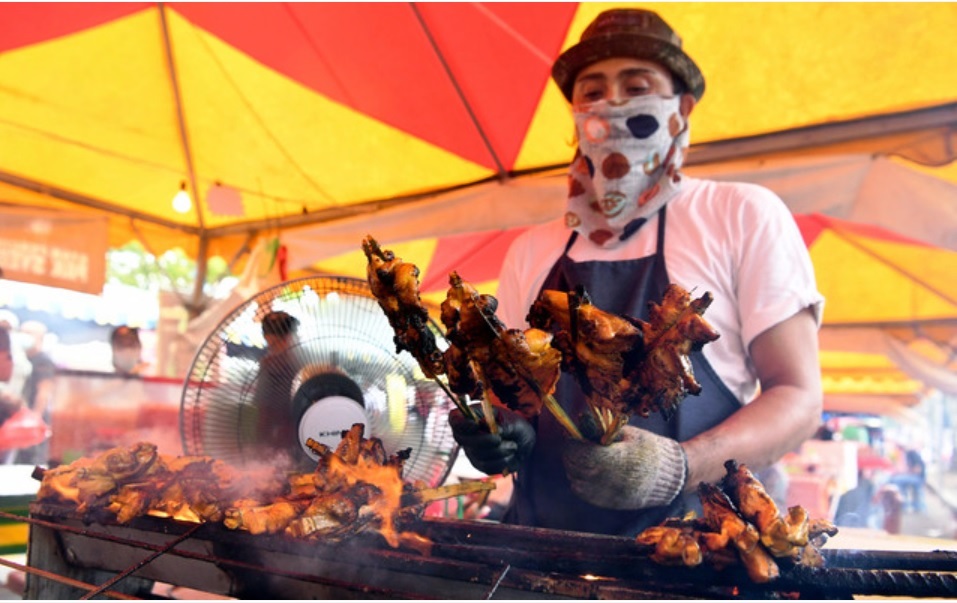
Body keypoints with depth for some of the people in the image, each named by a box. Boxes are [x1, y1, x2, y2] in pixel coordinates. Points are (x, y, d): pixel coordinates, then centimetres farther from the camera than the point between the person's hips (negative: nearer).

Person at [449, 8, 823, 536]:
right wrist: (500, 433, -5)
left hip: (690, 539, -4)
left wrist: (682, 467, -18)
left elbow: (797, 398, -1)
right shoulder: (531, 251, 12)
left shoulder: (743, 216, 2)